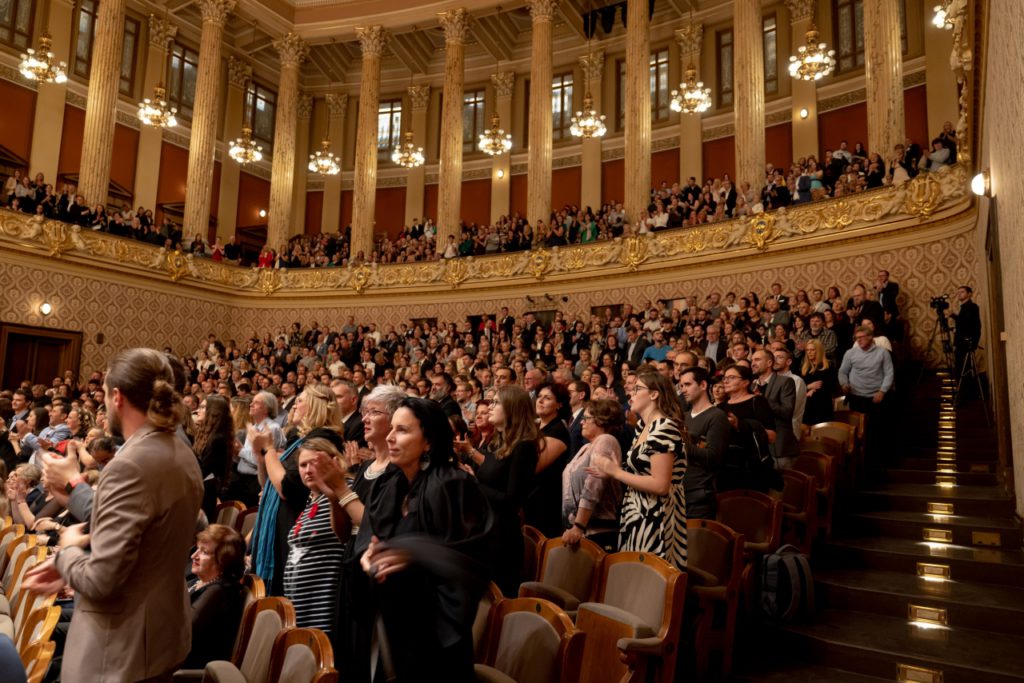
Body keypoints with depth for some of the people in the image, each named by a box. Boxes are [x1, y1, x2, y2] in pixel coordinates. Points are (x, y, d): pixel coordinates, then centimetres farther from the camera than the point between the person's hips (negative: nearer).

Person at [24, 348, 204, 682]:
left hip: (122, 649, -8)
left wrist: (68, 549, -5)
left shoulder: (130, 465, -25)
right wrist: (70, 566, 8)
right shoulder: (182, 455, 2)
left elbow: (100, 580, -25)